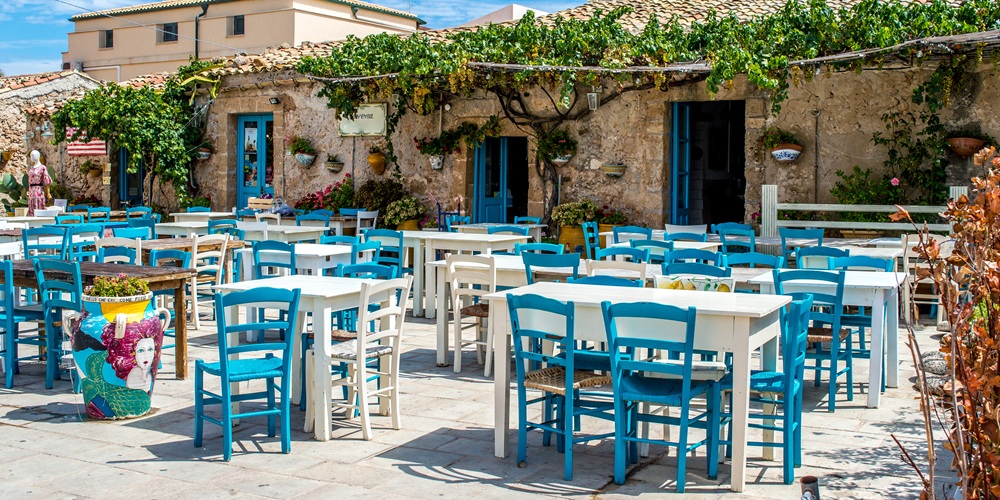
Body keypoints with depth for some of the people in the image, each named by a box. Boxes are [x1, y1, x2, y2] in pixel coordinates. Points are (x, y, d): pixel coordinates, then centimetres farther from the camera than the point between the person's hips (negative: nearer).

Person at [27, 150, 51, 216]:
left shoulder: (42, 168, -6)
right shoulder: (31, 168, 16)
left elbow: (46, 181, -8)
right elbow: (29, 181, 20)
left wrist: (47, 193, -11)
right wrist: (28, 192, 17)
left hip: (39, 190, -7)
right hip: (31, 191, 7)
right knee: (32, 210, 6)